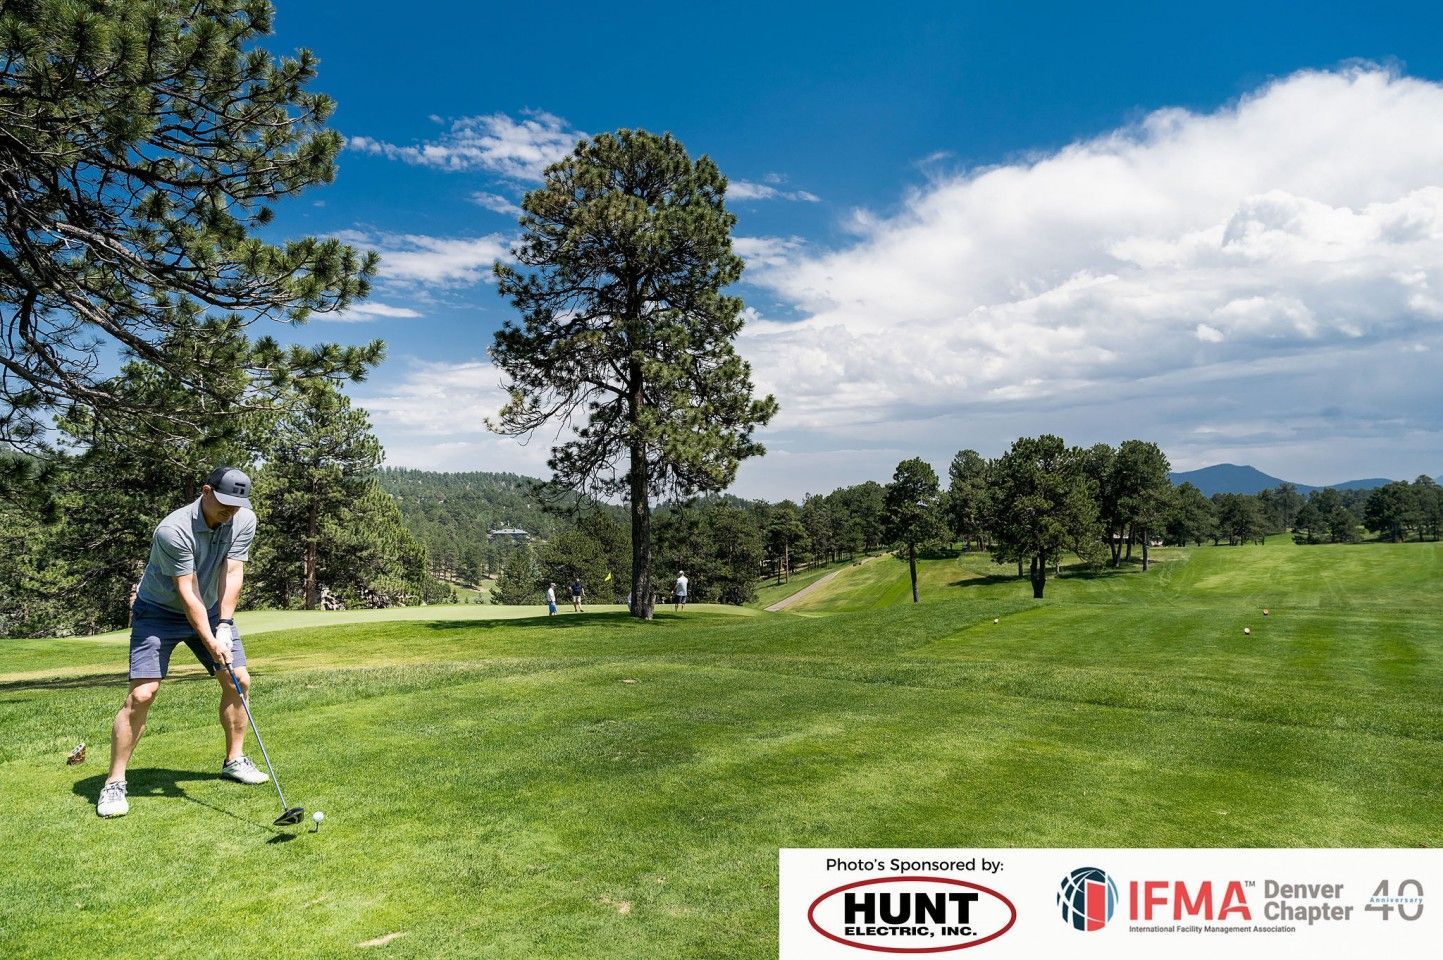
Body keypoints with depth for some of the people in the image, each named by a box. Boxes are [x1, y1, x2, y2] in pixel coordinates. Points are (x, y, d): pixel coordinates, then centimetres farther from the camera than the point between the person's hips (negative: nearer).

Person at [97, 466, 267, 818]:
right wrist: (210, 642, -30)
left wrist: (225, 625, -23)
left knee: (238, 680, 2)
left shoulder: (244, 521, -14)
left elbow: (233, 574, -15)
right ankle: (114, 784, -2)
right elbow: (187, 594, -29)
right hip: (159, 612, -5)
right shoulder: (173, 531, -30)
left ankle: (235, 760, 18)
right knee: (142, 694, -14)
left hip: (212, 609, 6)